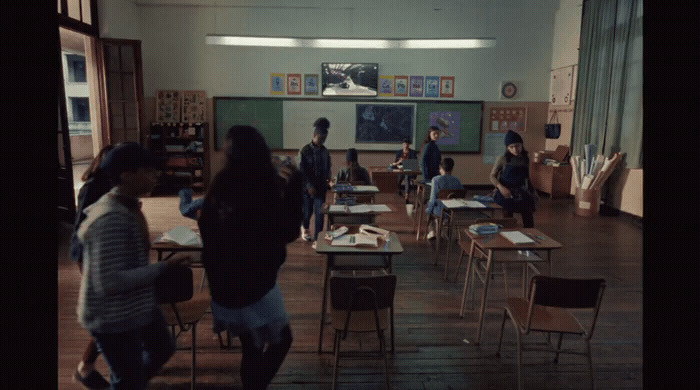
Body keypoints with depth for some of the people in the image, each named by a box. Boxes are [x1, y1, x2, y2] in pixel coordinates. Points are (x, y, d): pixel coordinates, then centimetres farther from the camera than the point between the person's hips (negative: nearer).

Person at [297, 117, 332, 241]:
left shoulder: (325, 151, 5)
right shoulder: (305, 151, -8)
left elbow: (328, 167, 15)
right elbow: (301, 171, -11)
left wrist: (328, 177, -3)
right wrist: (309, 186, -17)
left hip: (321, 187, 3)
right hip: (307, 188, -3)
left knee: (319, 213, -3)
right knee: (307, 211, 12)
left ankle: (318, 238, 6)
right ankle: (304, 228, 44)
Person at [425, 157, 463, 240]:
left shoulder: (436, 179, -16)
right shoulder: (457, 180, -3)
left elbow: (433, 199, -16)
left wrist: (428, 210, 1)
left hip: (440, 212, -5)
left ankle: (431, 231, 26)